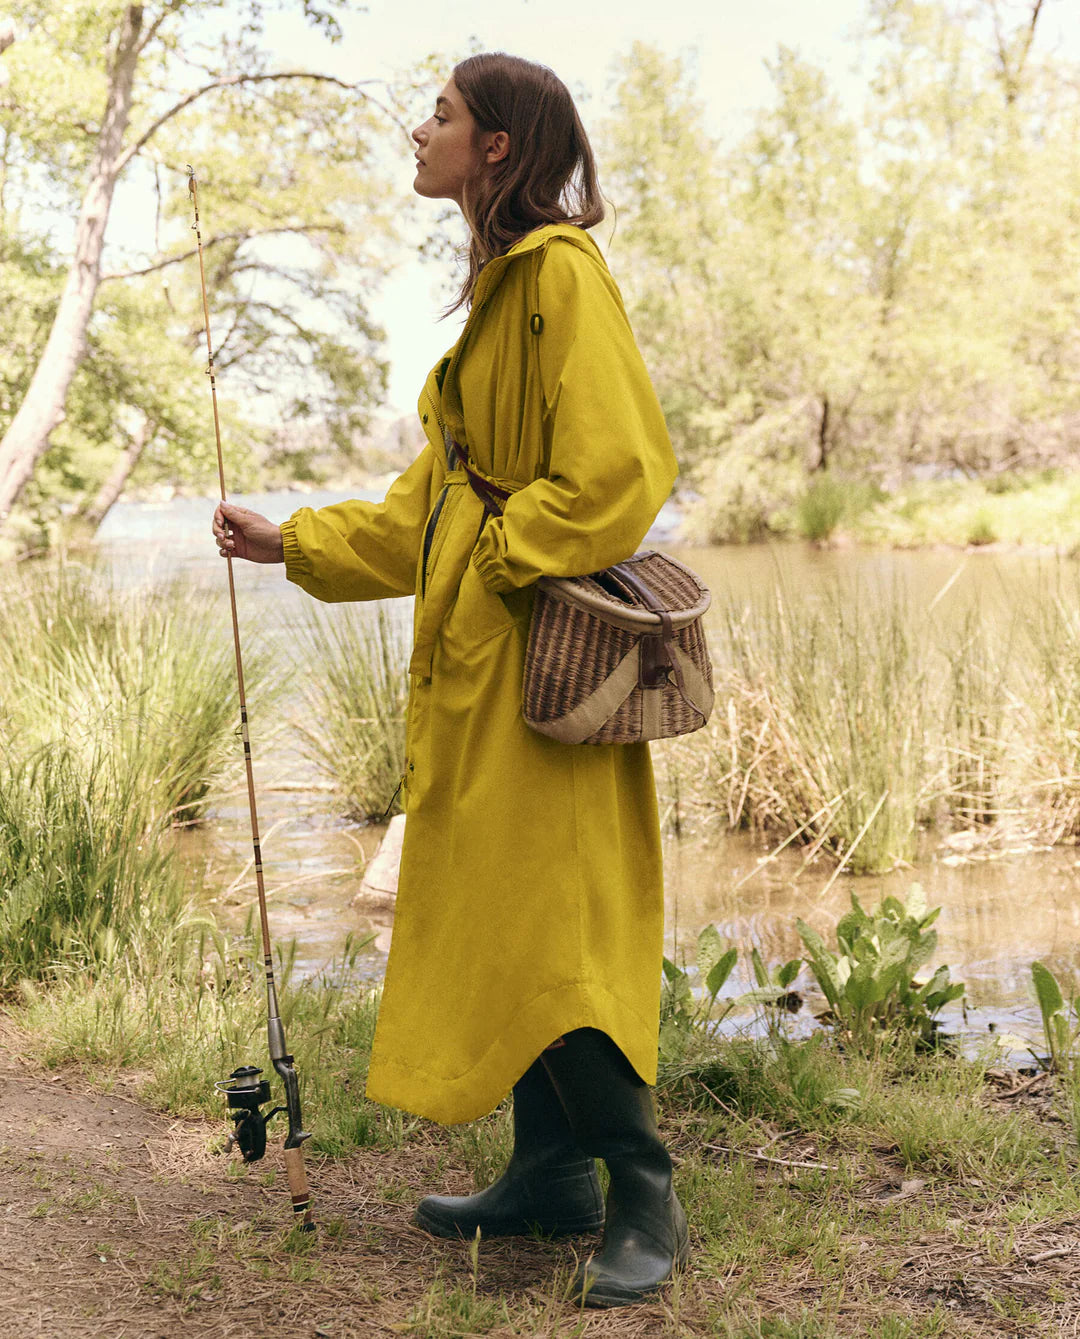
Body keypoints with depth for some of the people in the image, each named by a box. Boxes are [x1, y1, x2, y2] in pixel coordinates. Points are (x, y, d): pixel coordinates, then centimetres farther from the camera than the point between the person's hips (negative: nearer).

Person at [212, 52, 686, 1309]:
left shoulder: (563, 274, -11)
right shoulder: (501, 286, 18)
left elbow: (618, 469, -20)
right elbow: (434, 494, 19)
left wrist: (498, 562, -12)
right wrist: (292, 541, 16)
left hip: (539, 660, -9)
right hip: (477, 659, 9)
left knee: (549, 927, -7)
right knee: (496, 915, 12)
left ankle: (644, 1195, 4)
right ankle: (550, 1172, 23)